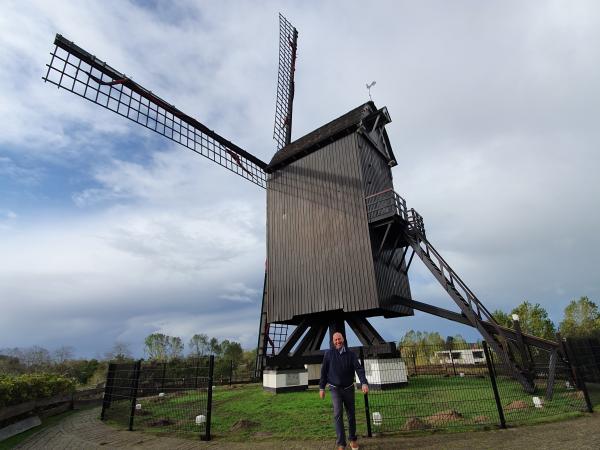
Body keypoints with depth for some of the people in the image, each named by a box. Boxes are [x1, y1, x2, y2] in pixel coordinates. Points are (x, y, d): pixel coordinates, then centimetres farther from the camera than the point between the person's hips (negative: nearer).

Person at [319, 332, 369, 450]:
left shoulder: (350, 354, -5)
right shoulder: (329, 354, -7)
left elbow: (359, 369, -14)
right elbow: (324, 371, -2)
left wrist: (364, 383, -30)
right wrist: (321, 388, -1)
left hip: (349, 388, 2)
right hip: (335, 389, -2)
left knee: (351, 415, 12)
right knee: (338, 414, -13)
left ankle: (352, 439, 33)